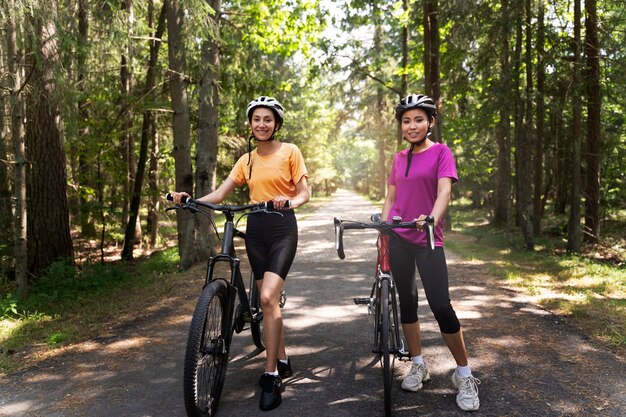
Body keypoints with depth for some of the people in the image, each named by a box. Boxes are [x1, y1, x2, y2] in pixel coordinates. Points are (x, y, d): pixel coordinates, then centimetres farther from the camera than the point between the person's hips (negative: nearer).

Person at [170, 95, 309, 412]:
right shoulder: (246, 160, 11)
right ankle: (283, 362, 26)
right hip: (255, 230, 5)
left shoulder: (289, 151, -1)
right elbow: (220, 194, 5)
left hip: (282, 229, -5)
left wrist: (290, 202, -27)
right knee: (269, 301, 10)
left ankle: (271, 376, -7)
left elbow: (304, 193, -4)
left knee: (268, 298, -17)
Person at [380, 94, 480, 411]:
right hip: (398, 238, 5)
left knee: (441, 306, -10)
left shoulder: (441, 152, -3)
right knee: (407, 301, 10)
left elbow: (444, 190, -17)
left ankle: (464, 374, 8)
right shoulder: (399, 158, 11)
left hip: (428, 239, -4)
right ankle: (418, 365, 25)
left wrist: (433, 218, -35)